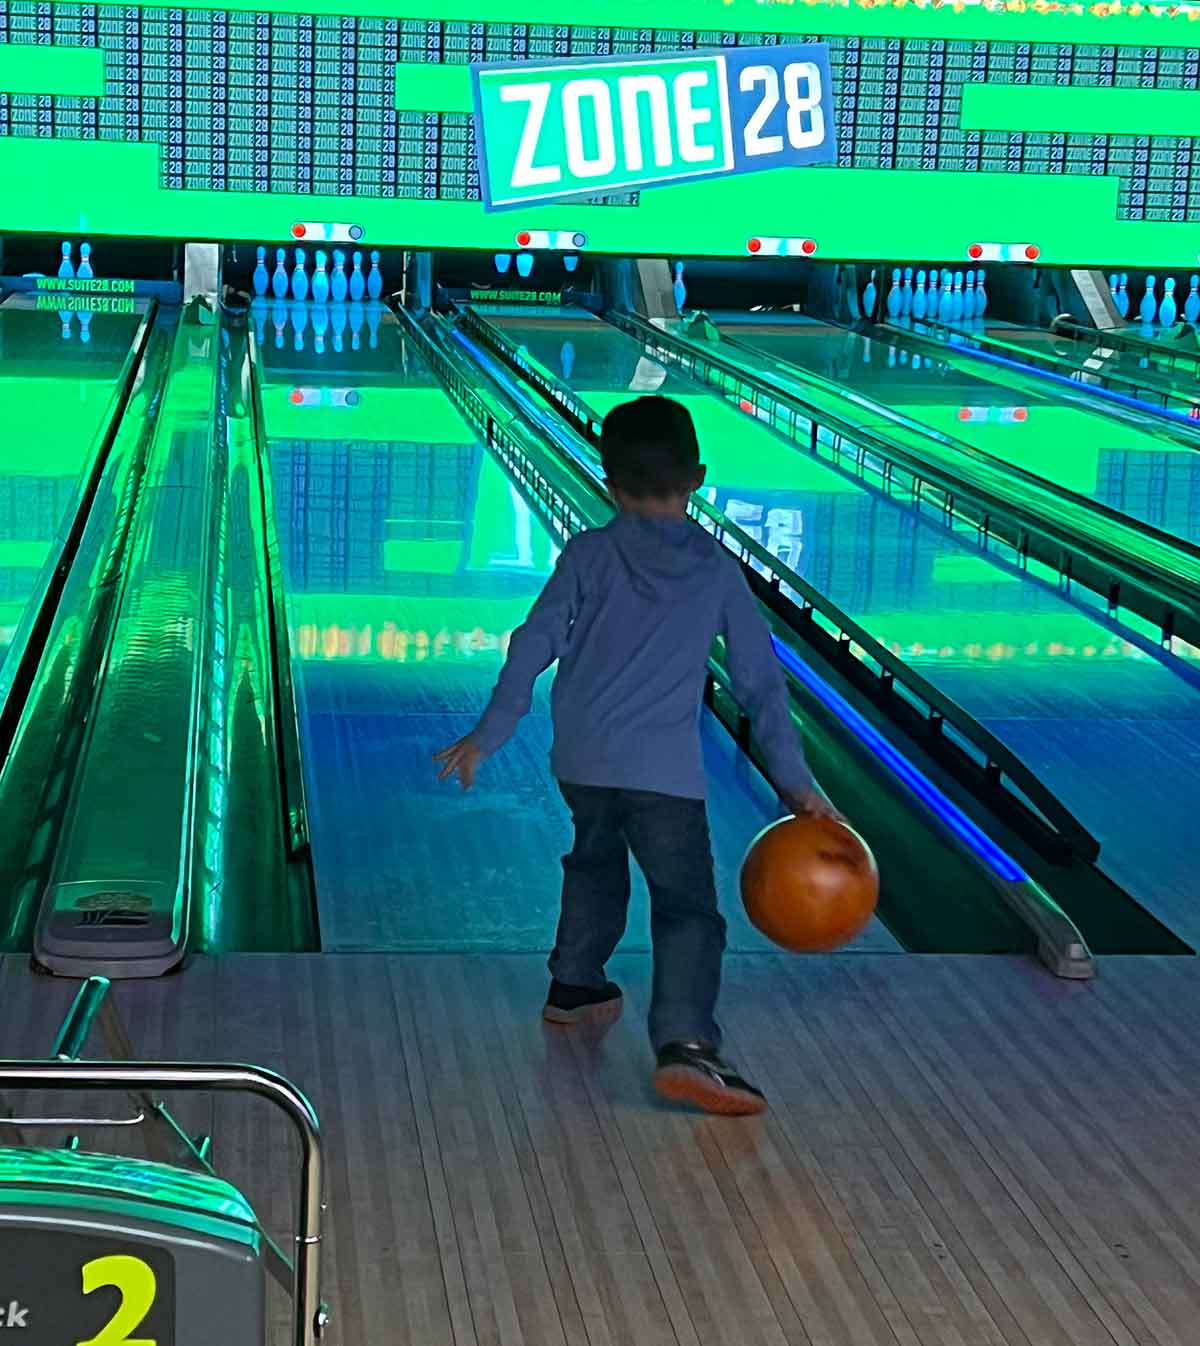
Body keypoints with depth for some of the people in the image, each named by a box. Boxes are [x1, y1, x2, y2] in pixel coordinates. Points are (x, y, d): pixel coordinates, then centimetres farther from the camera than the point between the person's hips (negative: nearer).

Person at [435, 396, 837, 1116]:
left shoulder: (590, 554, 3)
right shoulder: (720, 570, 5)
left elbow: (534, 645, -3)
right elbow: (761, 682, 5)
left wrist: (489, 735, 1)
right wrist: (796, 781, 8)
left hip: (583, 760, 3)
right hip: (666, 771, -3)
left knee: (595, 862, 30)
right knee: (687, 907, -6)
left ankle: (574, 983, 42)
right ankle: (686, 1044, -26)